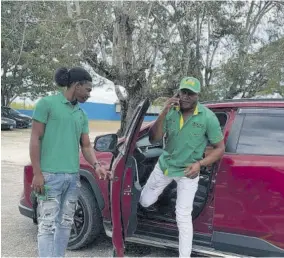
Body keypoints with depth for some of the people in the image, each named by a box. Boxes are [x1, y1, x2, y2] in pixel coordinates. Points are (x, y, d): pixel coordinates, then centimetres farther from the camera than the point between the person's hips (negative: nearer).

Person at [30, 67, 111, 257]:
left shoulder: (82, 114, 14)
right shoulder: (47, 103, -4)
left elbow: (86, 145, 13)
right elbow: (35, 139, -6)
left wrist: (96, 165, -6)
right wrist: (37, 173, -12)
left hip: (73, 176, 7)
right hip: (50, 175, -7)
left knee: (66, 223, 13)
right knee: (48, 224, -4)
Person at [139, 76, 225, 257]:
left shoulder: (208, 117, -18)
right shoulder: (171, 112, -12)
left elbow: (220, 148, -10)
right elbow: (154, 139, -15)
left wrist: (200, 164, -25)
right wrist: (163, 113, -28)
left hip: (188, 171, -3)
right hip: (165, 164, 4)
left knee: (183, 216, -4)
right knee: (145, 202, 15)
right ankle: (153, 200, 53)